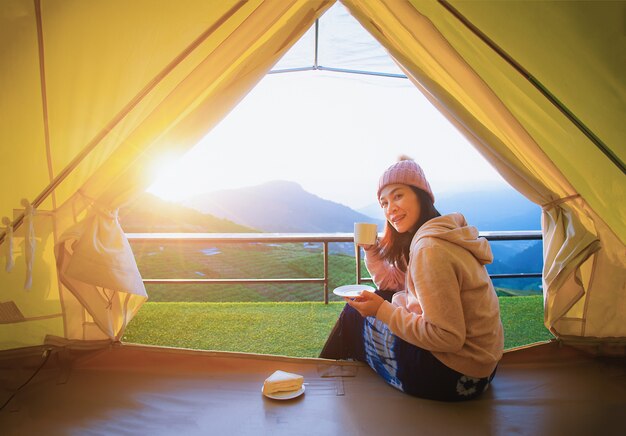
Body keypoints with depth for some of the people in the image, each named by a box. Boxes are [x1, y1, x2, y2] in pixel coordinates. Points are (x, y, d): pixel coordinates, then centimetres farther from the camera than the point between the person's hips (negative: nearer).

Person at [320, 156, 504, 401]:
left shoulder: (431, 249, -26)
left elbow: (447, 337, -26)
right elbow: (394, 286, 11)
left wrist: (382, 311, -21)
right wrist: (371, 250, 1)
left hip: (456, 377, -9)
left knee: (355, 316, 2)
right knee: (375, 302, 15)